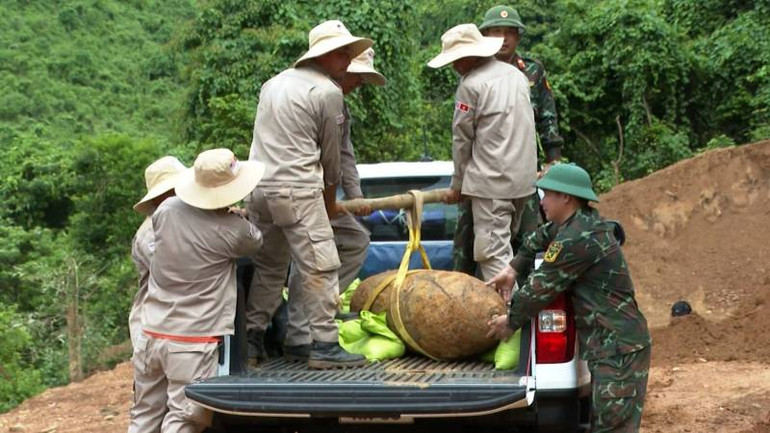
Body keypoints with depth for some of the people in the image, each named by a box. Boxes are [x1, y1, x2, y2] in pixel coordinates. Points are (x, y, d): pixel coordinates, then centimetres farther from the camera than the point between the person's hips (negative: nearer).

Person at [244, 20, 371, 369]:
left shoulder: (274, 83, 18)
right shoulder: (327, 91, -4)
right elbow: (330, 153, 3)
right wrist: (331, 200, 19)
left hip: (258, 187, 8)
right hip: (297, 190, -8)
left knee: (268, 267, 17)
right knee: (320, 267, -4)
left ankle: (251, 338, 19)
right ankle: (325, 346, -6)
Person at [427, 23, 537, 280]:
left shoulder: (471, 84, -11)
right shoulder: (516, 74, 12)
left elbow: (462, 139, -5)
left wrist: (457, 185, 7)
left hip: (492, 181, -8)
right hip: (523, 178, 8)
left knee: (492, 253, -6)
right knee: (504, 247, 16)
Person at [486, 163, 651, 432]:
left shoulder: (577, 238, -19)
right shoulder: (583, 223, 13)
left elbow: (542, 287, -11)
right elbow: (542, 237, 32)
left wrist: (511, 321, 3)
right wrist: (512, 269, 23)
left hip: (618, 349, -11)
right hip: (614, 344, 11)